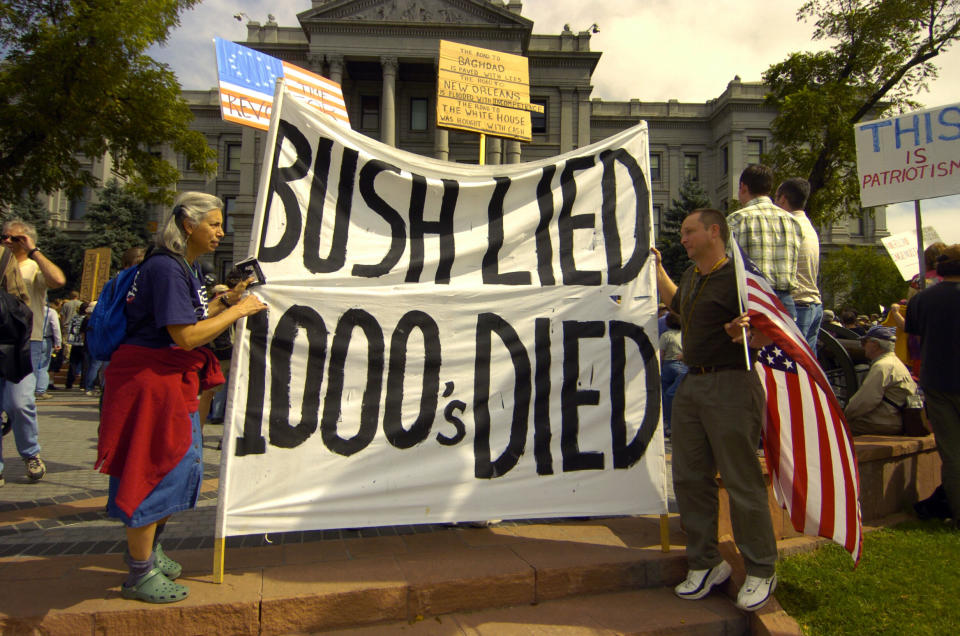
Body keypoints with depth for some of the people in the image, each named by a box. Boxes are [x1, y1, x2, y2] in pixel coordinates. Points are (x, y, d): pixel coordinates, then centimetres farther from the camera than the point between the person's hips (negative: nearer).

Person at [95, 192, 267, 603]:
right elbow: (186, 336, -24)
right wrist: (238, 310, -17)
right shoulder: (166, 268, -19)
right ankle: (140, 574, 14)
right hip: (150, 379, -11)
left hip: (174, 380, 11)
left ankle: (147, 549, 37)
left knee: (185, 465, 18)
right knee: (157, 472, -2)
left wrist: (227, 302, 9)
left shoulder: (185, 267, 14)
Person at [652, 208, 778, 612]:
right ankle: (706, 563, 24)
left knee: (742, 481, -1)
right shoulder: (692, 275, 16)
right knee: (689, 477, 10)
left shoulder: (737, 277, -10)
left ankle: (761, 571, 16)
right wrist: (656, 268, 37)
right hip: (692, 383, 9)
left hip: (731, 385, -9)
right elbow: (678, 303, 37)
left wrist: (745, 333, -34)